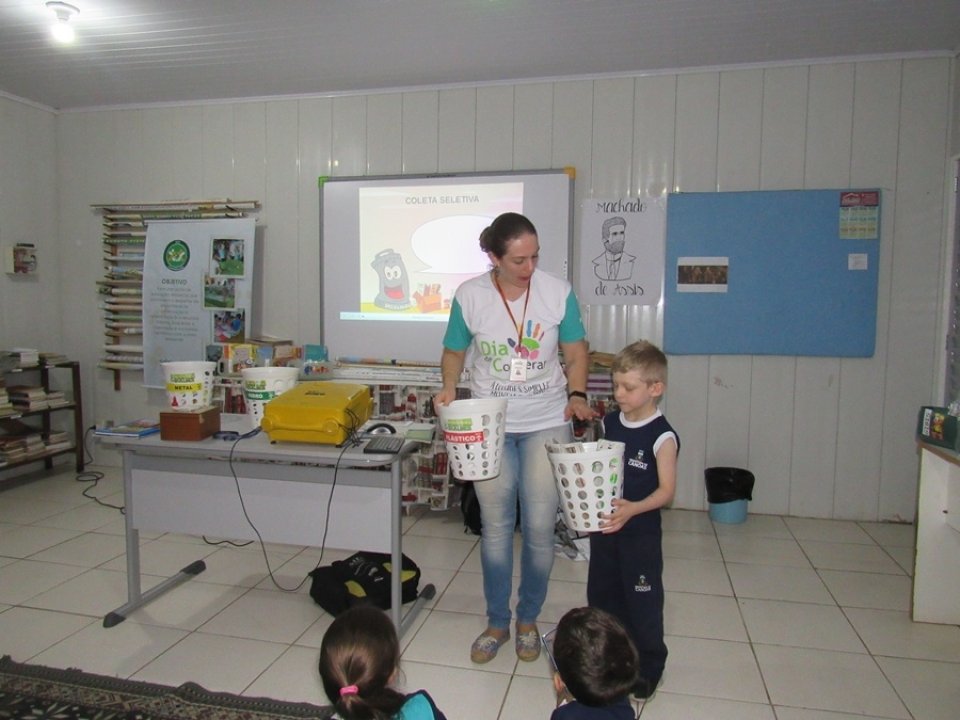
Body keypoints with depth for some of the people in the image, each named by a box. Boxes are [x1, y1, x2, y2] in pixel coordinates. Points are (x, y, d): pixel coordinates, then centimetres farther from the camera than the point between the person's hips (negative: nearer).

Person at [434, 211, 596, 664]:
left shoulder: (558, 292, -6)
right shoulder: (469, 296, -6)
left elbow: (576, 354, 3)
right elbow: (454, 352, 6)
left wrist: (577, 395, -13)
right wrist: (449, 389, -13)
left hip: (547, 424, 0)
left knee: (540, 529, 3)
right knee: (496, 527, 8)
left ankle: (528, 620, 27)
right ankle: (497, 623, 27)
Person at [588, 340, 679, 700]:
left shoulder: (662, 436, -17)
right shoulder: (609, 422, 1)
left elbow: (666, 490, -18)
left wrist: (632, 509, -32)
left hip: (640, 531, -6)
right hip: (603, 525, 6)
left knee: (642, 600, 8)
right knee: (601, 593, 18)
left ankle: (649, 665, 28)